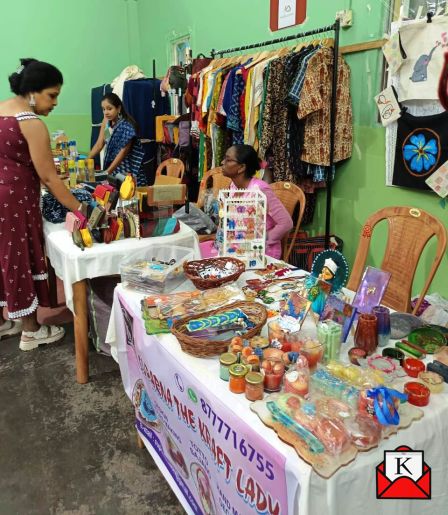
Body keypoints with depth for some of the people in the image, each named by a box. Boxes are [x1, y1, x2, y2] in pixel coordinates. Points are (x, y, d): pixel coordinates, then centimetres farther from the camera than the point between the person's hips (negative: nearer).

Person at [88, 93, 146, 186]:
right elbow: (99, 144, 0)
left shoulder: (127, 126, -20)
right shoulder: (106, 121, 0)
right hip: (112, 164, 6)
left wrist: (107, 172, -26)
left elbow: (123, 152, -22)